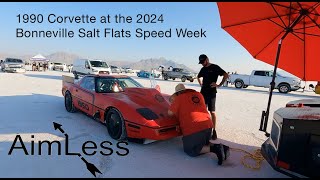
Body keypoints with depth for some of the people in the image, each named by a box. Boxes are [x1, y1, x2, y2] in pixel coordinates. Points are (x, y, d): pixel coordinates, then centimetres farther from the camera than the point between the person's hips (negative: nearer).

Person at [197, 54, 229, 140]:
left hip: (211, 93, -6)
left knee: (212, 112, -3)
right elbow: (198, 77, 32)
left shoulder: (215, 67, -5)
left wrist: (219, 85, -14)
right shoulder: (203, 69, 14)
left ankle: (214, 131, 4)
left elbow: (226, 75, -11)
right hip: (203, 92, 6)